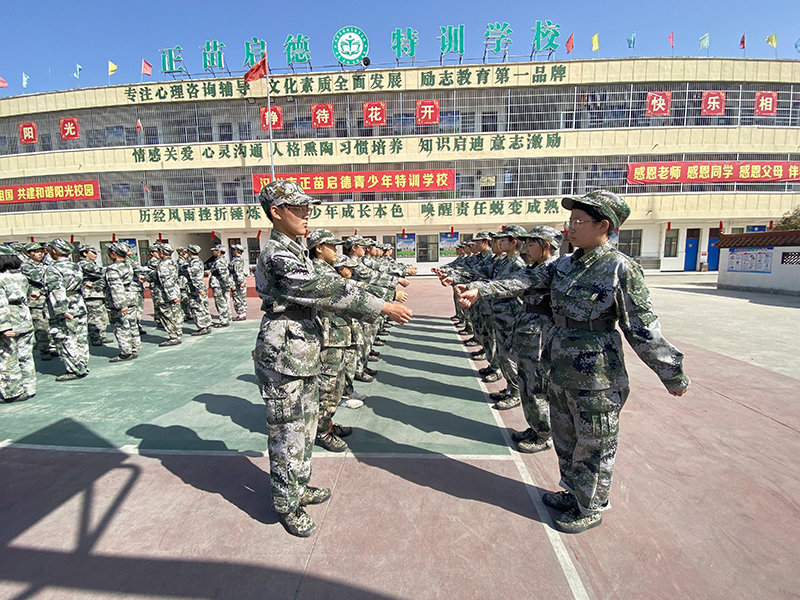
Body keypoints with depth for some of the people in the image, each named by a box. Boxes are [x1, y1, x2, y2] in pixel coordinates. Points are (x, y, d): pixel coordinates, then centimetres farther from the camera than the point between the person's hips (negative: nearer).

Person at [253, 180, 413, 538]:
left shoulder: (295, 251, 13)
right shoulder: (277, 255, -19)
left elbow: (320, 294, 14)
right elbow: (326, 291, -25)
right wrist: (382, 307, -22)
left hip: (304, 356, 10)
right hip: (283, 359, -10)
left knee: (306, 426, 21)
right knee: (288, 433, 6)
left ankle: (299, 486, 40)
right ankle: (287, 504, 26)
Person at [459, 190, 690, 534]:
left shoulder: (621, 269, -16)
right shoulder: (566, 265, 5)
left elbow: (643, 331, -13)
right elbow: (527, 282, 1)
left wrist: (673, 376, -5)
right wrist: (481, 290, -9)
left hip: (596, 377, -7)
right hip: (560, 369, 7)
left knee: (593, 446, 12)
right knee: (565, 438, 22)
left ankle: (591, 509, 34)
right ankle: (574, 493, 44)